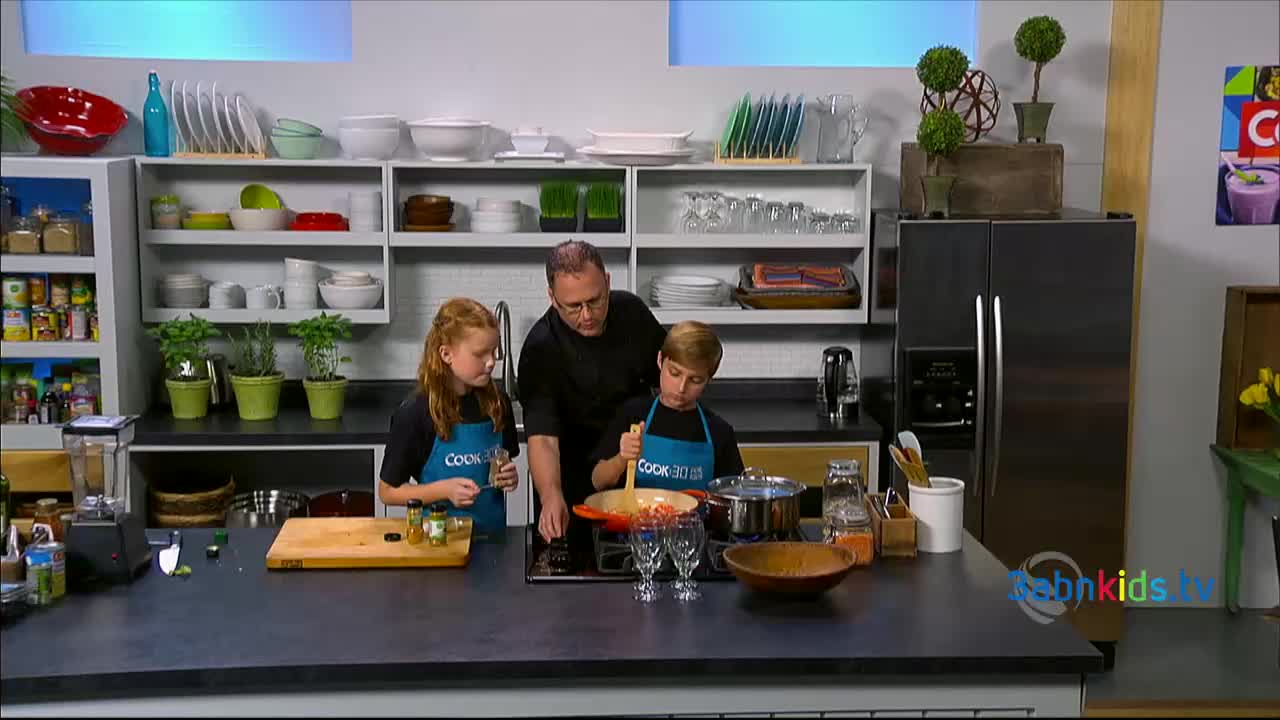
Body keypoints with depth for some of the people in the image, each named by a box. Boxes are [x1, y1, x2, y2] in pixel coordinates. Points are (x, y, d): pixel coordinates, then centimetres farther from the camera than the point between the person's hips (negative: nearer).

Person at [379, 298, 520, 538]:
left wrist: (509, 478, -2)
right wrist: (444, 490, -16)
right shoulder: (414, 414, -10)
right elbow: (387, 492, -4)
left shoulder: (497, 403, 3)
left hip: (492, 534, 3)